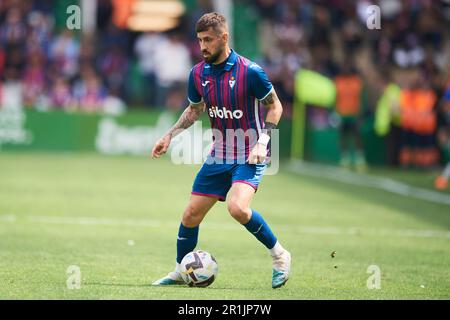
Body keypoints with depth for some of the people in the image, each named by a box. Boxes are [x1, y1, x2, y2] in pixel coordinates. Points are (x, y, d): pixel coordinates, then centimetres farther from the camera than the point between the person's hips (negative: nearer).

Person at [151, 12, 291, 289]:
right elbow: (194, 109, 20)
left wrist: (262, 141, -15)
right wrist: (169, 136, 12)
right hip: (219, 155, 6)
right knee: (191, 215, 5)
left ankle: (279, 255, -7)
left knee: (238, 208, -29)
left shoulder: (250, 71, -15)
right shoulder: (198, 74, 2)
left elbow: (275, 106, -4)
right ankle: (179, 272, 25)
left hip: (249, 156, -6)